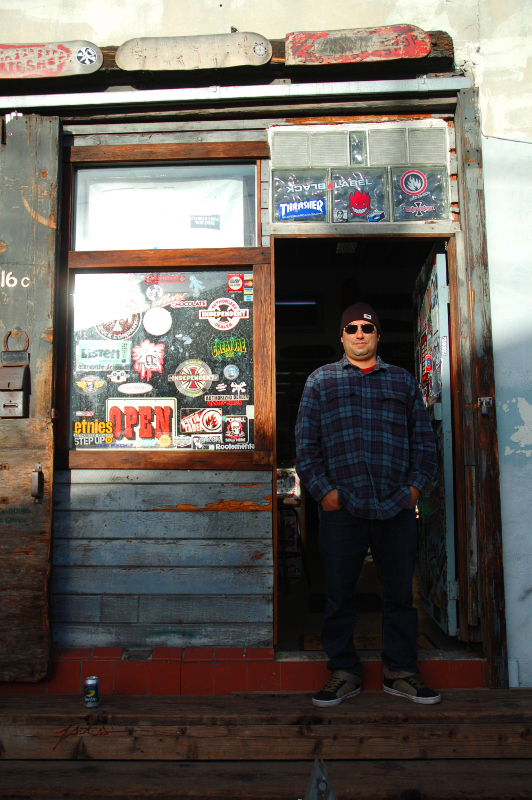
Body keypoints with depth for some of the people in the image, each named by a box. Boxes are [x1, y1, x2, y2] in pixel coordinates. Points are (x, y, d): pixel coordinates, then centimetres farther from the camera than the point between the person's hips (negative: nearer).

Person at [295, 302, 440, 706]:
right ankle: (344, 672, 19)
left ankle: (401, 671, 22)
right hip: (341, 506, -1)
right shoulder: (321, 380, 11)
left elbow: (424, 437, 14)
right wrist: (323, 489, -5)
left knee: (401, 592, 8)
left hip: (397, 506, 2)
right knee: (339, 594, 5)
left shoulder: (403, 380, 16)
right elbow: (306, 441, 5)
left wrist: (417, 484, 1)